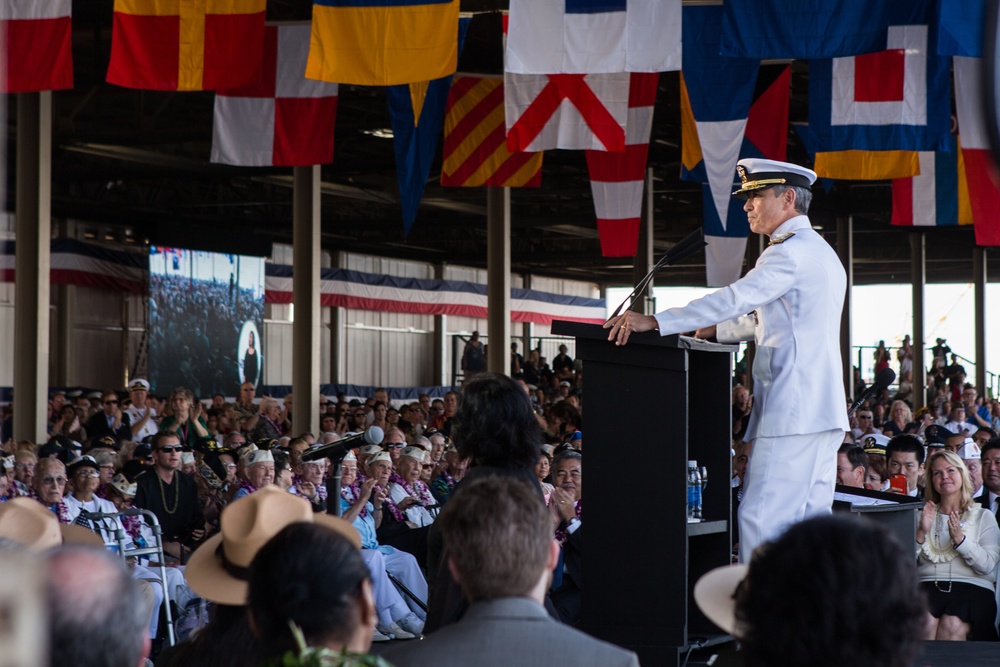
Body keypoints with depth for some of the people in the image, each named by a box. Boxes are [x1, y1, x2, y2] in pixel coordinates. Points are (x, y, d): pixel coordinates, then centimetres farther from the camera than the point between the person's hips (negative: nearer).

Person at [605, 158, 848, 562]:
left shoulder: (791, 252, -11)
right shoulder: (820, 252, 22)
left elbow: (736, 298, -21)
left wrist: (655, 322, -22)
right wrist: (717, 331, 29)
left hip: (792, 414, -10)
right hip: (823, 412, 10)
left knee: (762, 520, -12)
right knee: (810, 520, 9)